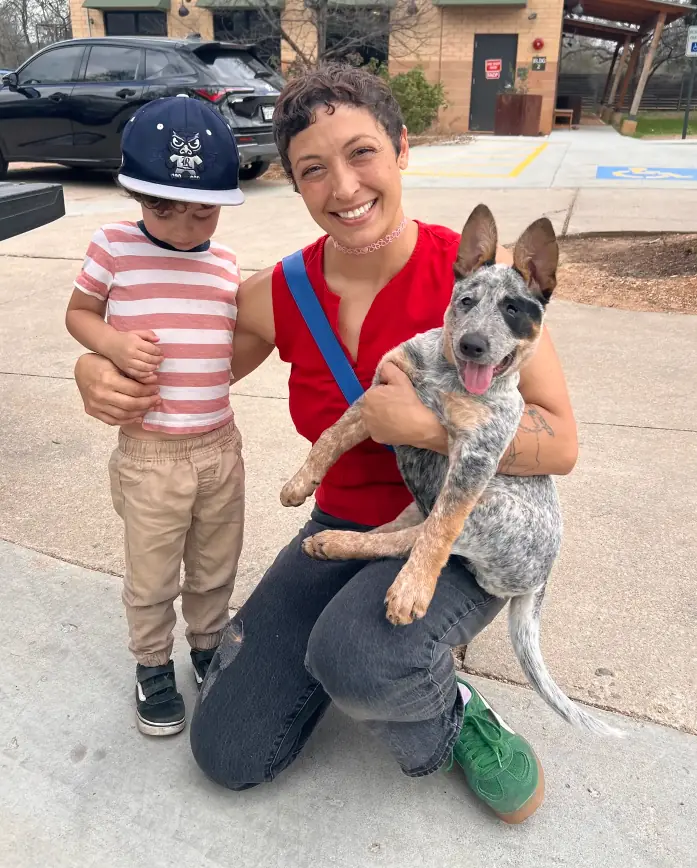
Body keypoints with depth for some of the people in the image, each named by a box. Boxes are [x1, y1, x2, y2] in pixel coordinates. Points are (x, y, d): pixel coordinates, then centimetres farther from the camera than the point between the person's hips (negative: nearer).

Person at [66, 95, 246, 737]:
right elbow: (78, 315, 0)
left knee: (216, 569, 20)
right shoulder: (114, 247, -8)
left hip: (221, 447, 3)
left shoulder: (226, 263, 3)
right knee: (151, 581, 13)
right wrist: (114, 344, -17)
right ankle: (153, 666, 39)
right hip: (150, 455, -3)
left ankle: (208, 646, 46)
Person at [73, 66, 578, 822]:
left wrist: (428, 425, -28)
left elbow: (559, 443, -17)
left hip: (458, 533, -3)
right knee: (227, 754, 2)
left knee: (358, 657, -37)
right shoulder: (280, 297, -7)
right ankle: (357, 625, 25)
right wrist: (100, 374, -8)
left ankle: (446, 718, 0)